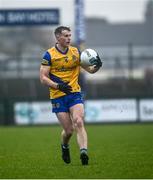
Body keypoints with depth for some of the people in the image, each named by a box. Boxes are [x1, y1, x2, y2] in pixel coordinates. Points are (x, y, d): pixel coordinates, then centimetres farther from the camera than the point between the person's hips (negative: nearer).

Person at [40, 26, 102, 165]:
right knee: (69, 130, -1)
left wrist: (97, 66, -13)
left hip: (75, 93, 2)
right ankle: (65, 147, 31)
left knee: (79, 122, -20)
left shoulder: (76, 52, 6)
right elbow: (43, 78, -6)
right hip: (58, 96, -2)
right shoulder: (49, 55, -4)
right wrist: (58, 85, -22)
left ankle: (83, 152, -31)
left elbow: (90, 69, 10)